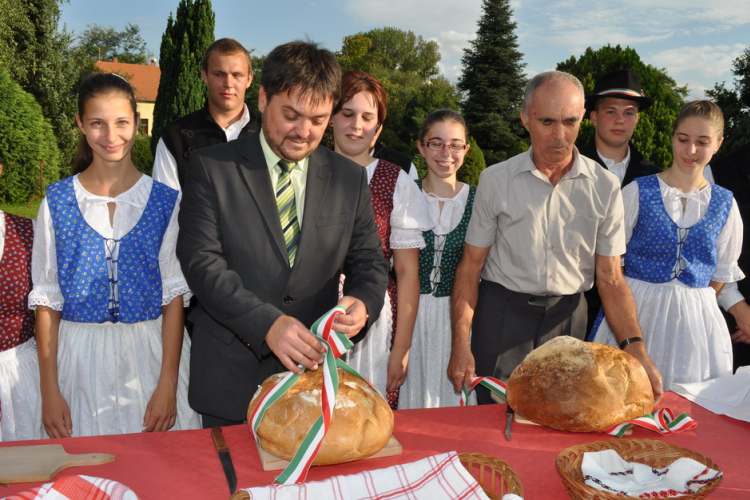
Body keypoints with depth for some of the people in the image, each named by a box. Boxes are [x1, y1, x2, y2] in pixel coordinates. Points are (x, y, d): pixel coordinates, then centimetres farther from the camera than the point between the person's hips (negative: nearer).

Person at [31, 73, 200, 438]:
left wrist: (167, 384, -9)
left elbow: (173, 296, -3)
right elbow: (46, 300, 2)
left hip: (151, 356, 0)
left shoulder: (165, 201, -1)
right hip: (79, 362, 1)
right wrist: (49, 390, -3)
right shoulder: (57, 202, 1)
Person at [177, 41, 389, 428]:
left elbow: (368, 261, 7)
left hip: (315, 372, 2)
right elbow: (201, 261, -13)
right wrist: (267, 323, -25)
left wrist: (363, 302, -17)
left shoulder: (350, 178, 5)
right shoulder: (211, 168, -4)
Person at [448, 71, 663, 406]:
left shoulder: (604, 187, -2)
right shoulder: (495, 180, -5)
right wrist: (461, 344, -11)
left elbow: (610, 279, -1)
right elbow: (470, 266, -3)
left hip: (568, 317, 2)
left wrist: (637, 349, -13)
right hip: (503, 314, -1)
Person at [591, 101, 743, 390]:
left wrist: (688, 304, 5)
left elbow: (723, 273, 12)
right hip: (637, 310, -2)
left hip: (696, 317, 2)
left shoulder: (725, 204, 6)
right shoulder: (638, 193, -2)